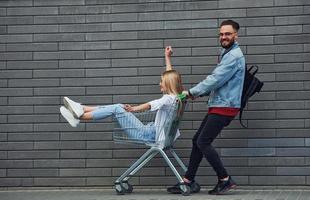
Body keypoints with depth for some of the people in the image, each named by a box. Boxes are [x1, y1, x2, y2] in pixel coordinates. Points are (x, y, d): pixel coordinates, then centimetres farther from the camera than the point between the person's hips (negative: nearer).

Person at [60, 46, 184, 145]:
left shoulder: (169, 98, -16)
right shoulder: (172, 96, 13)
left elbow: (150, 105, -33)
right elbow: (170, 74, 28)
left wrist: (134, 109, -43)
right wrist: (167, 58, 33)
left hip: (148, 136, -10)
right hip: (151, 132, 10)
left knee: (117, 109, -14)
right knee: (116, 108, 5)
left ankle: (79, 116, -12)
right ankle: (80, 109, 4)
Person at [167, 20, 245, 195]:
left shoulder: (234, 56, -15)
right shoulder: (227, 53, 19)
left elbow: (215, 80, -19)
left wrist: (192, 92, -11)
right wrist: (199, 93, 9)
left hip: (225, 107, -10)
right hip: (217, 106, 10)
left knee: (203, 142, -12)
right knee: (197, 141, 9)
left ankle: (225, 180, -4)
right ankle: (188, 181, 13)